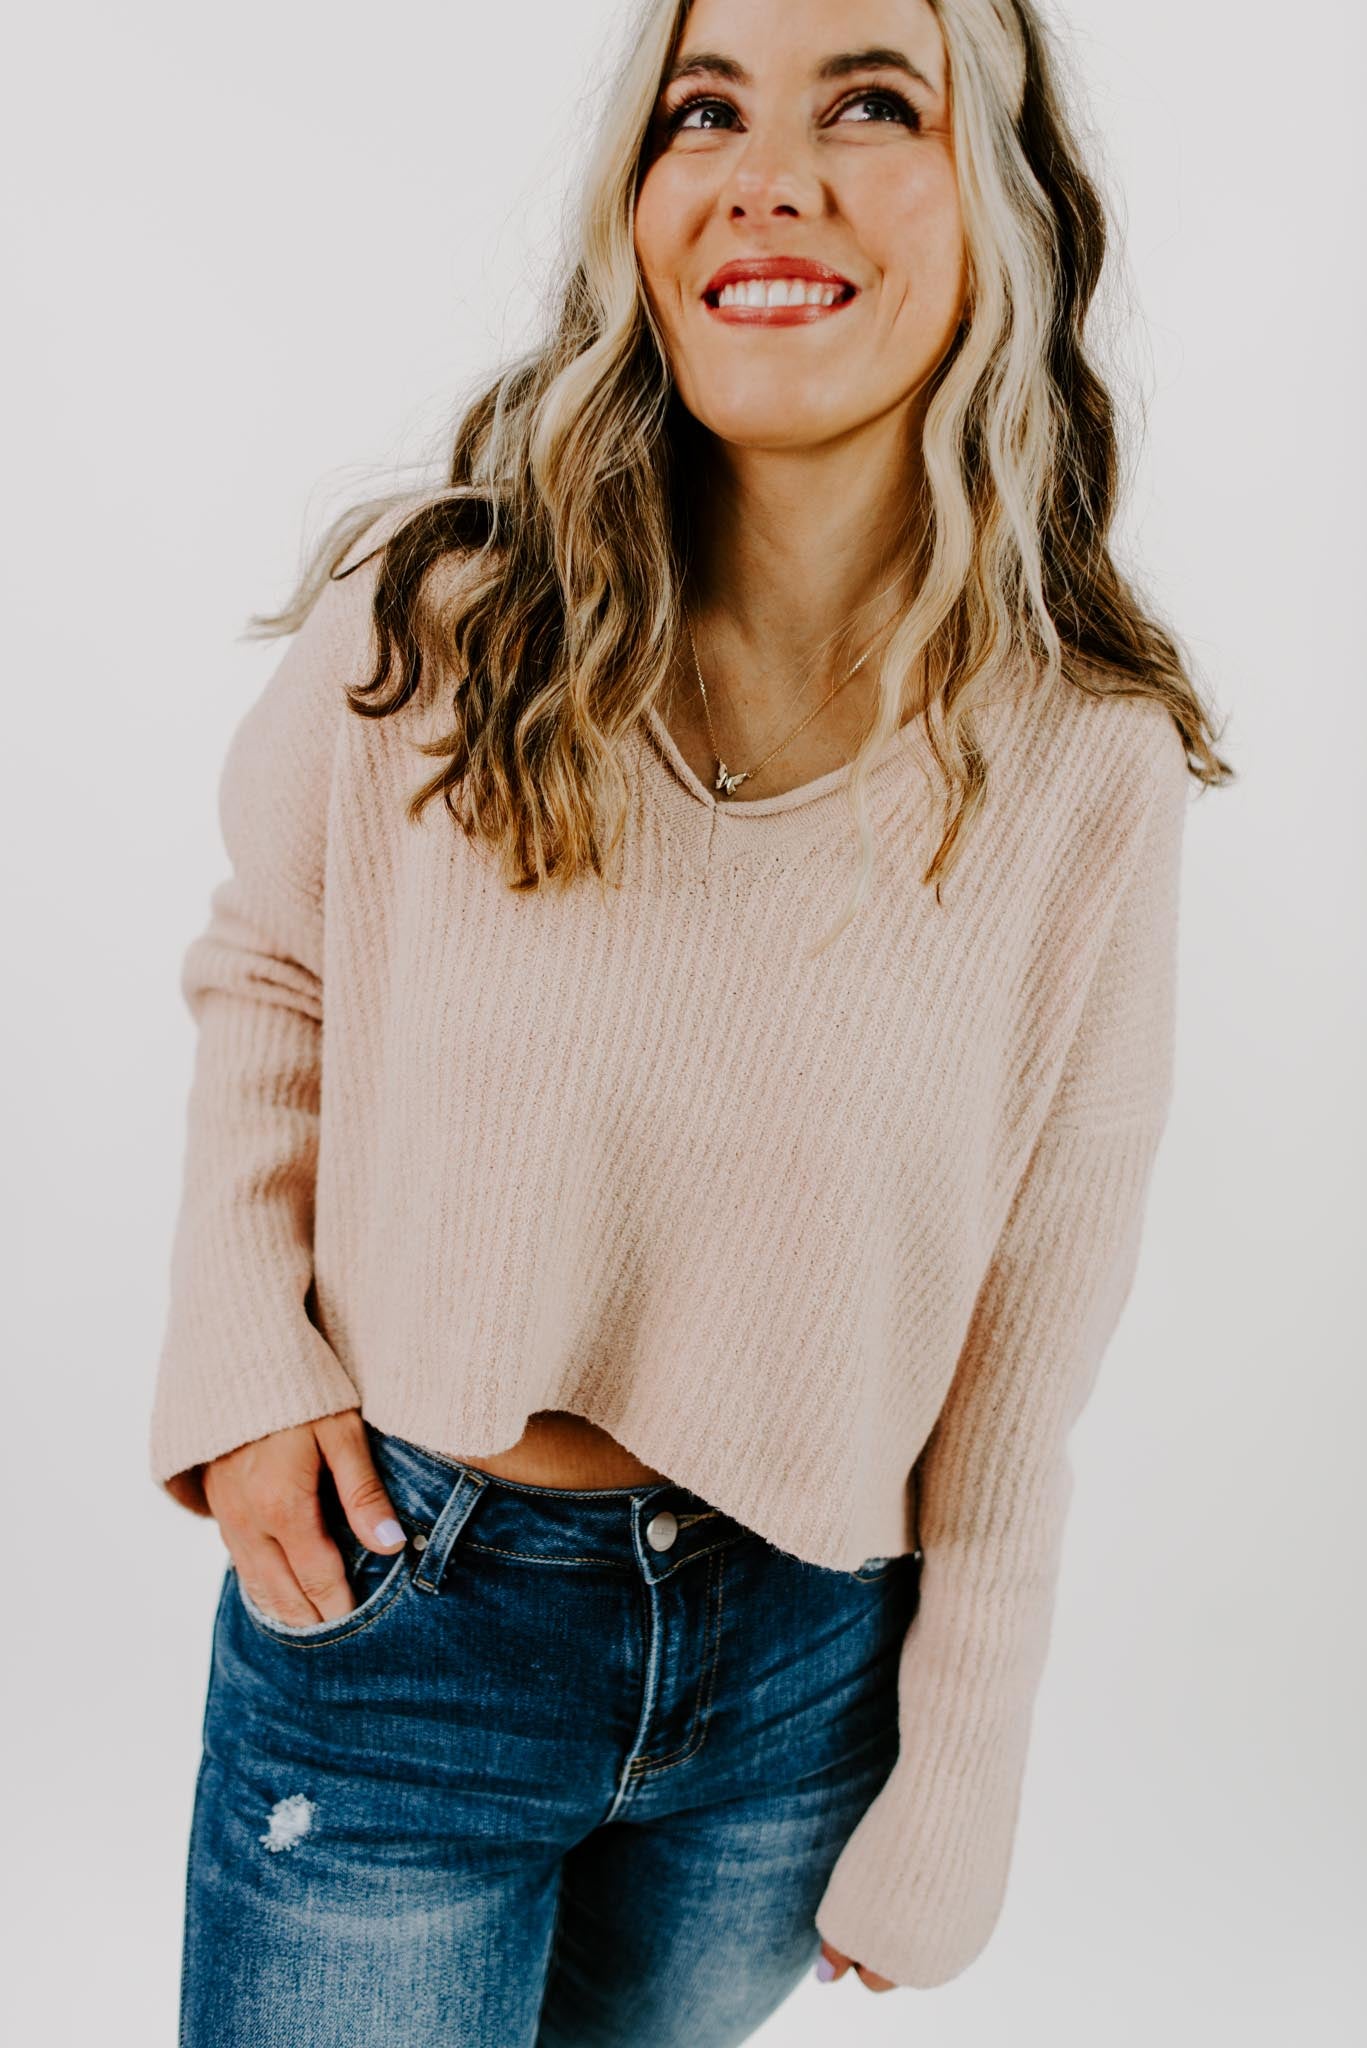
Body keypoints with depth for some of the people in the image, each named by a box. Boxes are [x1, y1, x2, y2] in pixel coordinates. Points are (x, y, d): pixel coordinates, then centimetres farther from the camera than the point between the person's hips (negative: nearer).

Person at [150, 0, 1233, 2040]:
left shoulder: (1093, 763, -12)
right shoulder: (430, 618, -13)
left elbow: (1024, 1367, -4)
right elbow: (266, 972, 6)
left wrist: (957, 1800, 3)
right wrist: (242, 1353, -8)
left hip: (805, 1656, 2)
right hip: (390, 1605, -1)